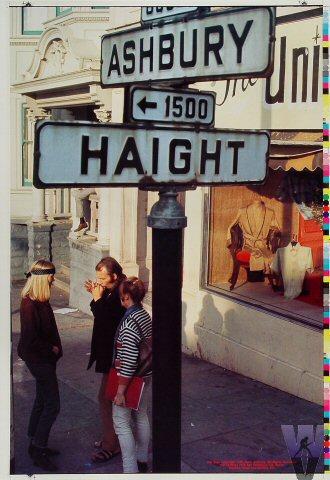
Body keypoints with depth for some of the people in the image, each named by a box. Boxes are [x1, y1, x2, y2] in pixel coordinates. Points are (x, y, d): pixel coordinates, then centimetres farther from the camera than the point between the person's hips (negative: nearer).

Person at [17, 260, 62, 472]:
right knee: (52, 404, -4)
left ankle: (37, 444, 31)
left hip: (45, 358, 10)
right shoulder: (30, 304, -23)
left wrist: (55, 349, 4)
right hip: (38, 359, -10)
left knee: (42, 401, 18)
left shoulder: (40, 301, 6)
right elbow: (30, 338, -25)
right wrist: (51, 349, -13)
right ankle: (38, 450, 7)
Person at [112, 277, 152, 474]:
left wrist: (120, 390, -19)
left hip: (131, 379, -9)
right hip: (146, 377, 9)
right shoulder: (145, 315, 0)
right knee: (141, 417, 21)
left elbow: (129, 361, -25)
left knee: (121, 422, 4)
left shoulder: (129, 323, -26)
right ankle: (142, 460, 36)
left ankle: (130, 469, 9)